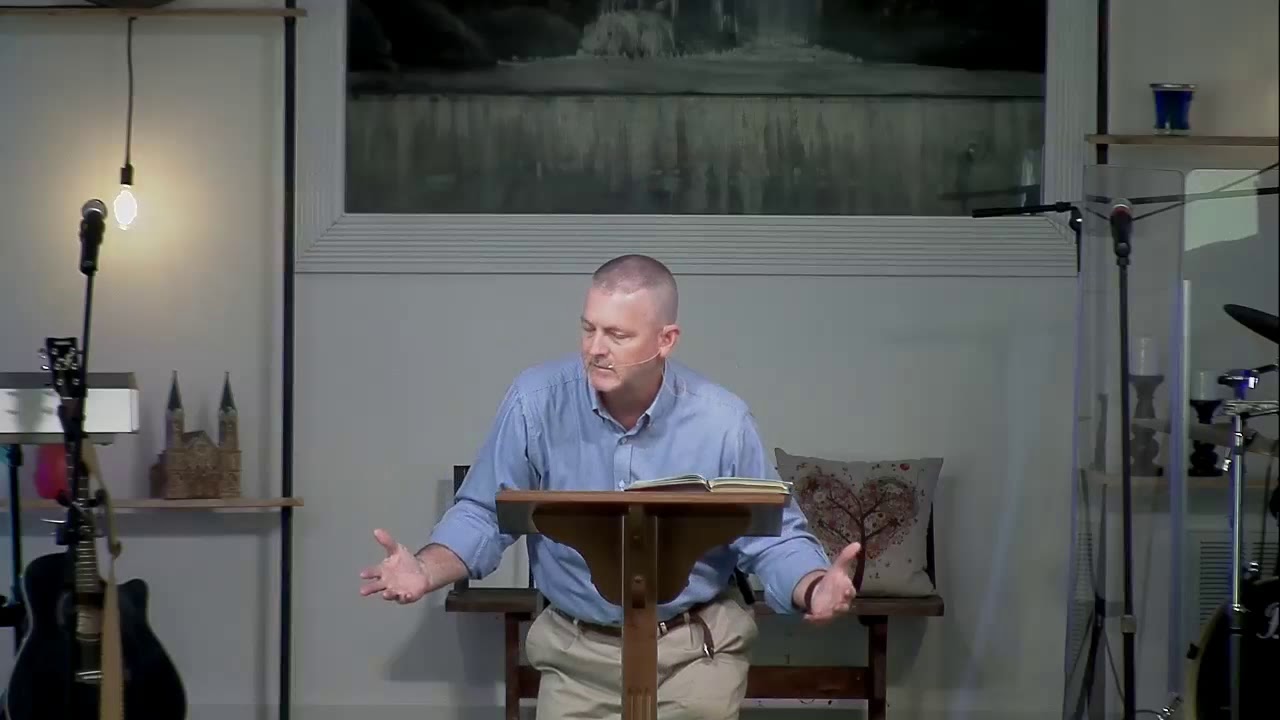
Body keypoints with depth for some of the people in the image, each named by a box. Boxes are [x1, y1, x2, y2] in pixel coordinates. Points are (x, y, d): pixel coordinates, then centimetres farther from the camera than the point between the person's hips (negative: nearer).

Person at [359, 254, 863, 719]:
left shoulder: (722, 421, -10)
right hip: (578, 652, 0)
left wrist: (814, 588, -26)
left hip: (696, 649, 0)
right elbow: (483, 516, -2)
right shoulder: (536, 401, -10)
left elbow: (775, 539, -4)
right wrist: (426, 572, -22)